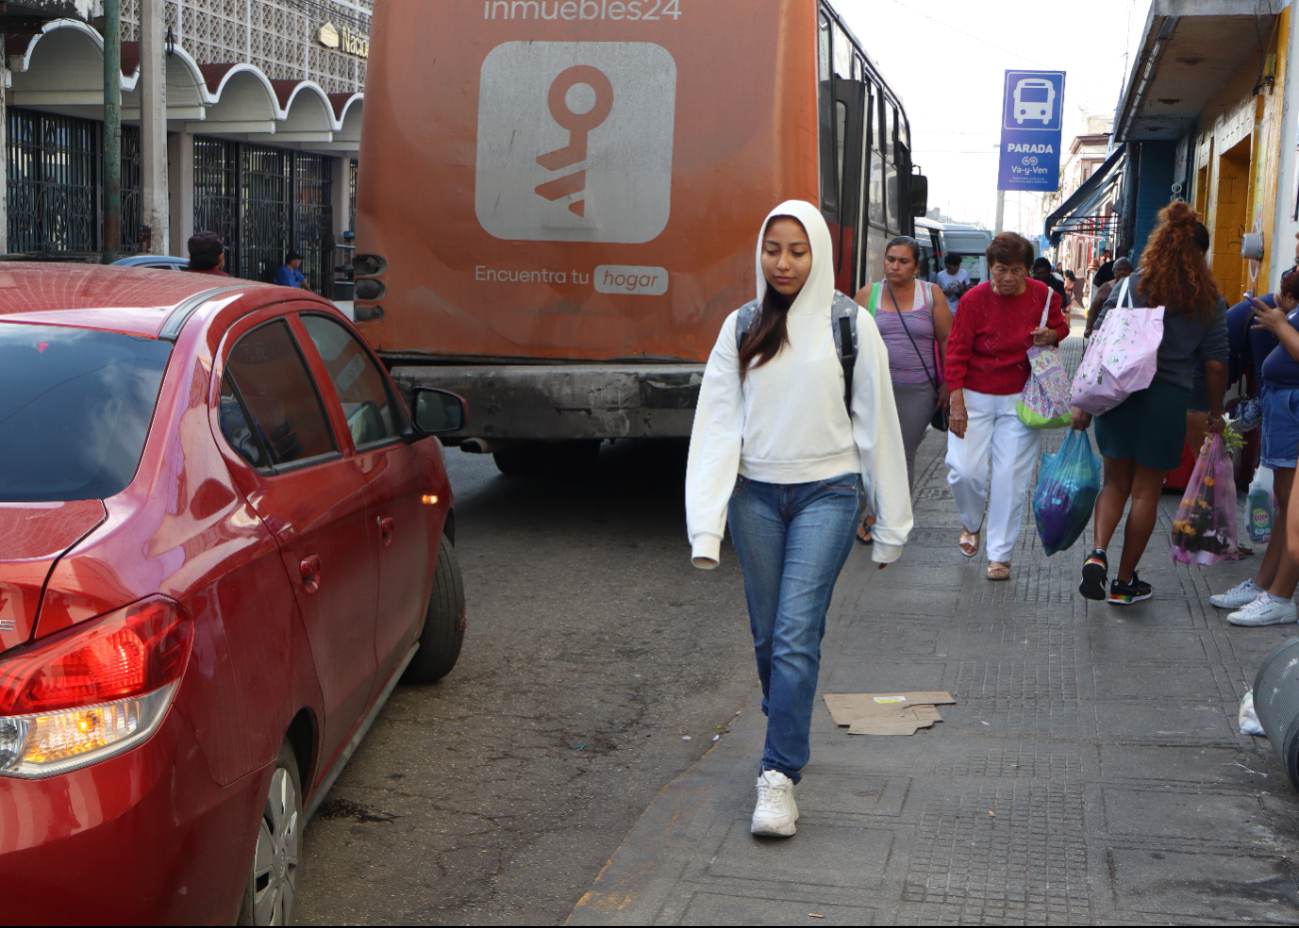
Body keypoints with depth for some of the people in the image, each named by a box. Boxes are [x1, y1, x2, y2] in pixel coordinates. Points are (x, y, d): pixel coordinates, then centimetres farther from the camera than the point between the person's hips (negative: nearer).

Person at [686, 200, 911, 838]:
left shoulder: (850, 325, 0)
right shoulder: (742, 327, 6)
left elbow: (876, 421, 3)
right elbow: (717, 423, 0)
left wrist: (891, 523, 4)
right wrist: (705, 526, -8)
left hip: (826, 492, -3)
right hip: (755, 493, 3)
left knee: (796, 634, -12)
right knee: (767, 636, 10)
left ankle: (779, 775, -10)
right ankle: (790, 738, 33)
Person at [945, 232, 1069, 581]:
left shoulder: (1043, 295, -3)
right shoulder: (974, 299, -9)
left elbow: (1061, 326, 16)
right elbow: (957, 352, -7)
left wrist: (1051, 336, -10)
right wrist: (957, 403, -13)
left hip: (1021, 398, 1)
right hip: (976, 396, -1)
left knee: (1011, 478, -2)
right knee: (965, 471, -9)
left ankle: (1000, 555, 10)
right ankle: (971, 522, 24)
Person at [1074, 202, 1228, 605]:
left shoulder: (1130, 288, 0)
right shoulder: (1210, 302, 0)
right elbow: (1215, 364, 0)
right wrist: (1215, 413, 15)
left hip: (1119, 394, 1)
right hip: (1168, 401, -1)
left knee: (1115, 482, 16)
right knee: (1146, 491, 10)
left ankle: (1098, 553, -7)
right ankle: (1125, 582, 16)